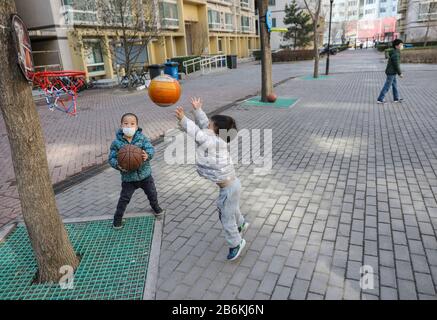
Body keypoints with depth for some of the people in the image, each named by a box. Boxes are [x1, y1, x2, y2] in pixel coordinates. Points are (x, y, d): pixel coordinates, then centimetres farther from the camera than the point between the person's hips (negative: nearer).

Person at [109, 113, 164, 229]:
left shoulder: (142, 138, -10)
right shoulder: (117, 142, -11)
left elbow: (151, 148, -18)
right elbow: (112, 158, -6)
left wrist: (147, 155, -41)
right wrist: (118, 165, -27)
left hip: (144, 173, 2)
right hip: (128, 177, -1)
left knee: (152, 193, 19)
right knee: (124, 199, 5)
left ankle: (156, 207, 48)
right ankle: (118, 217, 28)